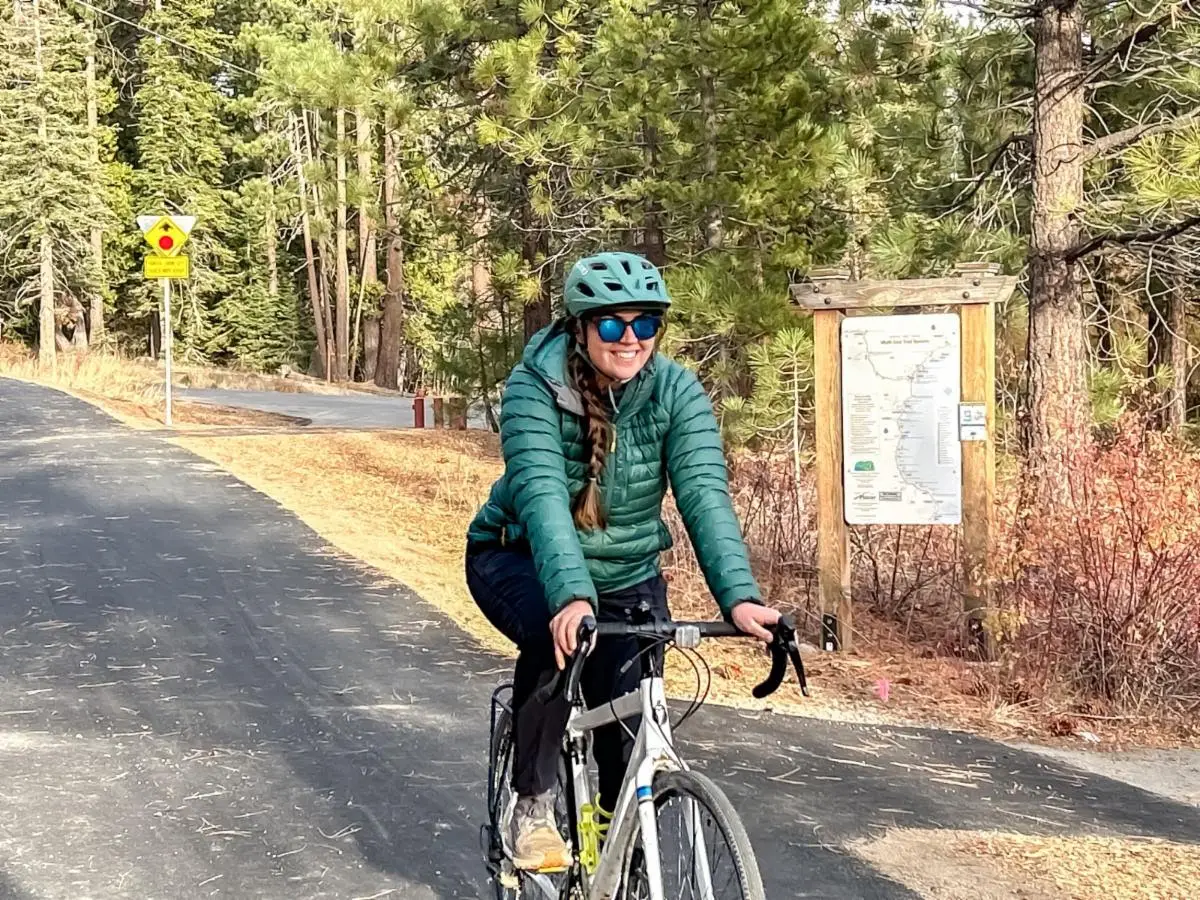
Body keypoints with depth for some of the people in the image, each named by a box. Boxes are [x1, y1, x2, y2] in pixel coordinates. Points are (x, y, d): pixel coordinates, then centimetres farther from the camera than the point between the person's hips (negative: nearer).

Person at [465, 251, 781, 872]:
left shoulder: (677, 393, -16)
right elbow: (541, 494, -36)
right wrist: (571, 597, -52)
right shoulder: (535, 386, -23)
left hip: (627, 577, 3)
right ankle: (531, 806, -14)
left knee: (631, 731, -6)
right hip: (520, 561, -2)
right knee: (555, 635, -34)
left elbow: (704, 494, -28)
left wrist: (739, 596, -43)